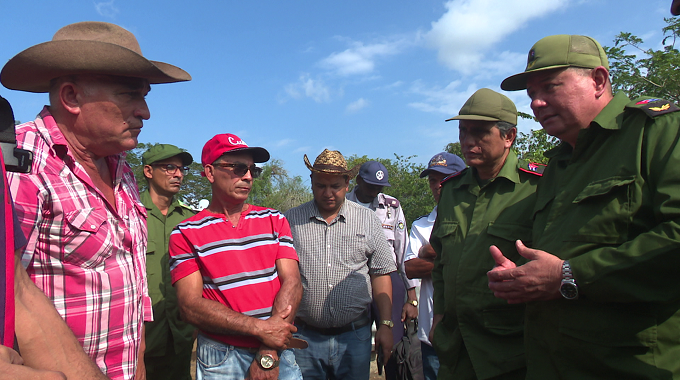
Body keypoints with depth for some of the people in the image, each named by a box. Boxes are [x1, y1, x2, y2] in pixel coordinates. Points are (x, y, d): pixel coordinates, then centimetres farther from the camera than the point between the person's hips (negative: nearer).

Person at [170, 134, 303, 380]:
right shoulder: (186, 234, -4)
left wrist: (269, 354, -13)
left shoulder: (274, 221, 4)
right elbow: (190, 306, -11)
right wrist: (260, 328, -18)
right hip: (221, 359, -2)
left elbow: (292, 284, -5)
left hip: (279, 351, 2)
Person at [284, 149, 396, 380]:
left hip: (355, 335, 1)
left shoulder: (367, 220, 4)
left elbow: (381, 274, 5)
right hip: (303, 335, 0)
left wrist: (386, 325, 1)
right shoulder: (290, 220, 2)